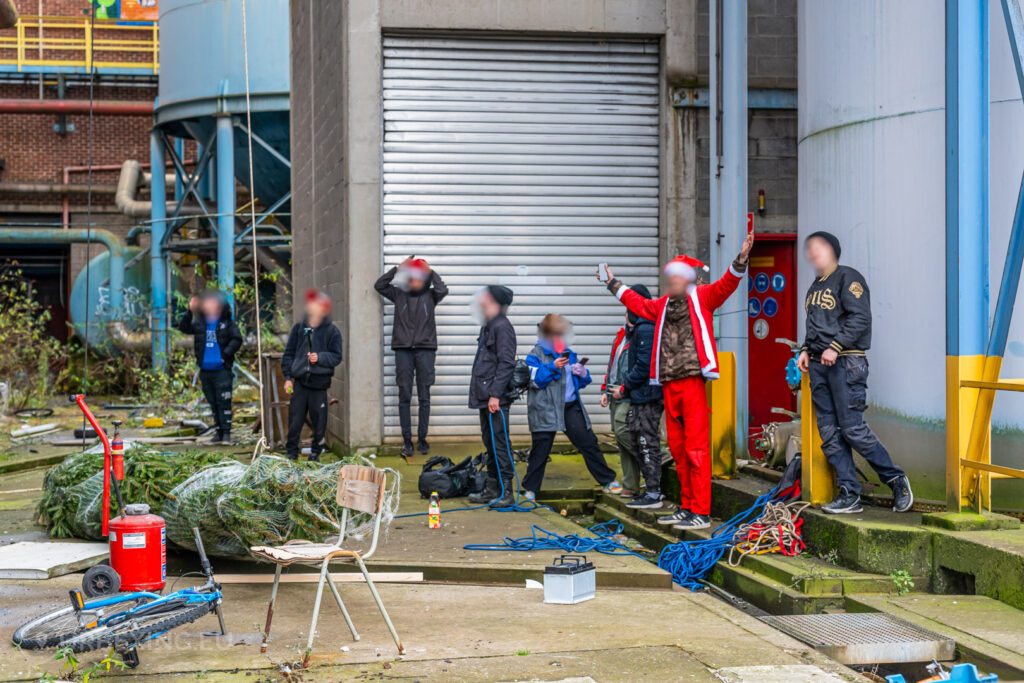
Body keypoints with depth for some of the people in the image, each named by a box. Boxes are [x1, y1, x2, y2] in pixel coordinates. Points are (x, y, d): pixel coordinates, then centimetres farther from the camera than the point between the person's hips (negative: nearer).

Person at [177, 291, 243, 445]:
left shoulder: (227, 324, 0)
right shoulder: (199, 324, 9)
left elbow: (237, 339, -4)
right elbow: (183, 328, -2)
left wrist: (226, 354, -15)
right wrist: (190, 311, -13)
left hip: (222, 369, -4)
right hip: (205, 370, 4)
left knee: (223, 401, -8)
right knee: (213, 403, 10)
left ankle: (227, 432, -4)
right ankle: (219, 432, 17)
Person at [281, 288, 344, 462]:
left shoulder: (331, 331, 1)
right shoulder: (298, 328, 9)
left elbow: (336, 357, 0)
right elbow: (288, 354, 12)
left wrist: (320, 358, -17)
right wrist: (287, 377, 5)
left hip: (320, 382, -2)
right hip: (300, 381, 2)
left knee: (319, 421, 3)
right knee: (295, 419, 2)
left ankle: (315, 452, 17)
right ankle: (291, 452, 14)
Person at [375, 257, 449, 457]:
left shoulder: (430, 296, 5)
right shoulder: (399, 295, 9)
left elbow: (443, 290, -14)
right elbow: (379, 285, -1)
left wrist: (431, 272, -5)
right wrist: (398, 268, -3)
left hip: (425, 349, -1)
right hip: (403, 350, 1)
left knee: (424, 397, 3)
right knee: (404, 397, 1)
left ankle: (422, 438, 11)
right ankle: (406, 440, 5)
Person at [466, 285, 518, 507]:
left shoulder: (502, 326, -13)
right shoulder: (488, 326, 18)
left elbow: (506, 363, -18)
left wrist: (495, 394, -21)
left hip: (496, 399, -10)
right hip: (485, 397, 10)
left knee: (500, 443, -8)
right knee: (489, 443, 14)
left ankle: (506, 493, -4)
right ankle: (492, 489, 21)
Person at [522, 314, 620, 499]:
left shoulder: (570, 354, 15)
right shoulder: (536, 355, -1)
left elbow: (581, 383, 22)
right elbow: (535, 380, -13)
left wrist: (583, 374, -1)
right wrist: (553, 367, -23)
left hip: (571, 407, 5)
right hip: (545, 410, -5)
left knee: (588, 443, 6)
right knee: (540, 450, -2)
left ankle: (608, 481, 14)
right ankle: (530, 489, 9)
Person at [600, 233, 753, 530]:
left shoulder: (701, 297, 2)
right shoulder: (664, 305, 21)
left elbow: (726, 285, -12)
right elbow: (638, 303, 37)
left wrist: (741, 260, -27)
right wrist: (613, 283, 46)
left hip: (693, 380, -8)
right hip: (669, 384, 8)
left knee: (696, 447, -9)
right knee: (677, 447, 12)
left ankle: (701, 513, -7)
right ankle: (686, 507, 21)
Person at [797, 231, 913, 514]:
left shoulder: (848, 278, -5)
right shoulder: (815, 286, 21)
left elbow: (860, 318, -15)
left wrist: (835, 347, -20)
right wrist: (806, 350, 13)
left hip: (845, 363, -8)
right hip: (819, 365, 8)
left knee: (852, 429, -11)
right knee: (829, 432, 3)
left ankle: (896, 480, 4)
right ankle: (849, 495, 5)